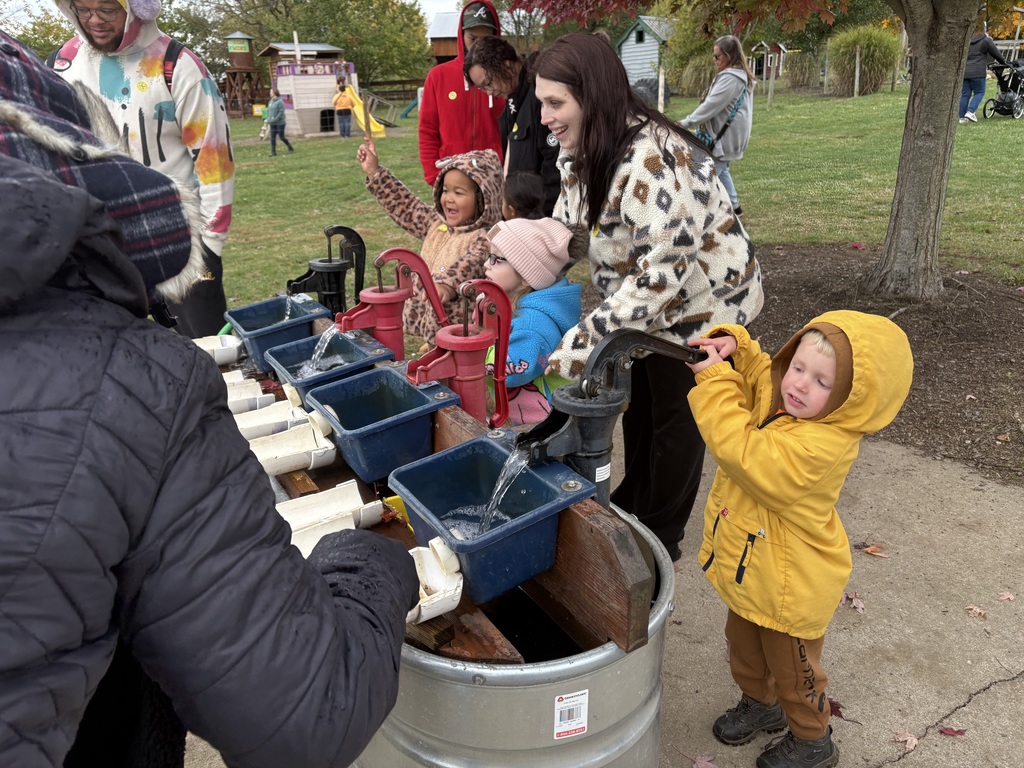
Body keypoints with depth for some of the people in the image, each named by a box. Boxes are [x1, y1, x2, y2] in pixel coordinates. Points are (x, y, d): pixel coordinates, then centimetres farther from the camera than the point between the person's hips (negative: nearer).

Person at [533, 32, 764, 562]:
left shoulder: (652, 161, -34)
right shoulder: (582, 151, -7)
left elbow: (661, 274, -36)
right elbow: (563, 229, 1)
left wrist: (585, 341, -37)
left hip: (701, 303, -8)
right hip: (643, 300, 8)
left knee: (676, 419, 8)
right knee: (638, 403, 21)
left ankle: (661, 536, 29)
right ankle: (632, 501, 44)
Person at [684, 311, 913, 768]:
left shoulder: (819, 445, -37)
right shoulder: (777, 396, -11)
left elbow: (741, 451, -42)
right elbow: (755, 372, 8)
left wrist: (713, 380, -35)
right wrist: (733, 346, -15)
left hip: (791, 585, -8)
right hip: (751, 567, 8)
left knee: (792, 668, 18)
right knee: (744, 646, 30)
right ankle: (759, 703, 57)